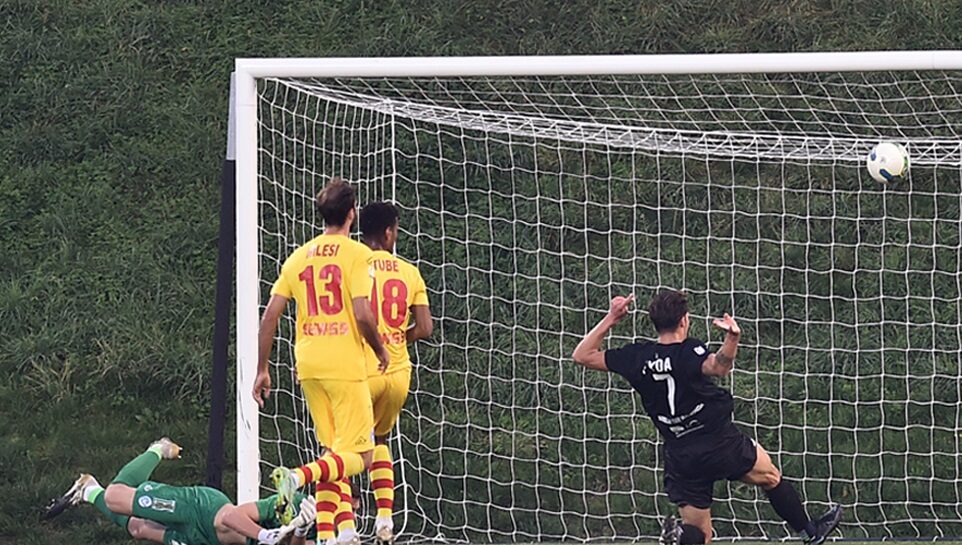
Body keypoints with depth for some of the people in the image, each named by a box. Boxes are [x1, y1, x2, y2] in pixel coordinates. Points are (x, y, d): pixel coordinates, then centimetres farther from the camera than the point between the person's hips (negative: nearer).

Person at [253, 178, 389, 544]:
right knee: (360, 456, -3)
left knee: (334, 452, 17)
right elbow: (362, 314, -14)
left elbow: (269, 316, 8)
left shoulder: (298, 257, 11)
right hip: (345, 364, -6)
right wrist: (380, 350, 4)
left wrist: (262, 370, 14)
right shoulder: (356, 254, -5)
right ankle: (298, 477, -28)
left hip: (308, 364, 6)